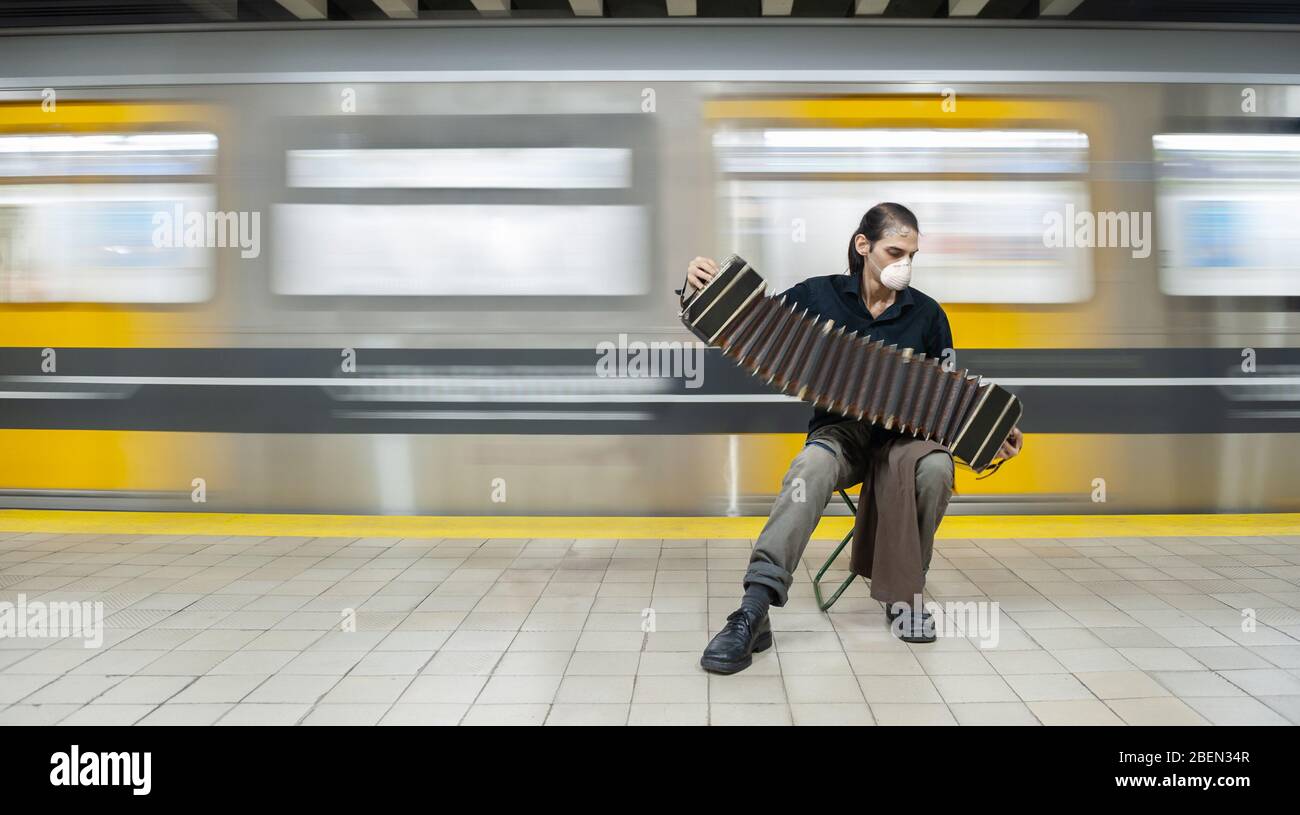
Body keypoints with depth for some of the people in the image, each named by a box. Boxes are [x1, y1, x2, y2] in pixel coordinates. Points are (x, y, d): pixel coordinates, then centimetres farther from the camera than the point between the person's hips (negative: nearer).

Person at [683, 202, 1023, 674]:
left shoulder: (926, 313, 5)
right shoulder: (820, 295, 1)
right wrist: (707, 291, -21)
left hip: (904, 431, 2)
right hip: (839, 429, -1)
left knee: (936, 466, -35)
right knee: (813, 465, -38)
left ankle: (903, 594, -14)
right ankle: (754, 611, -48)